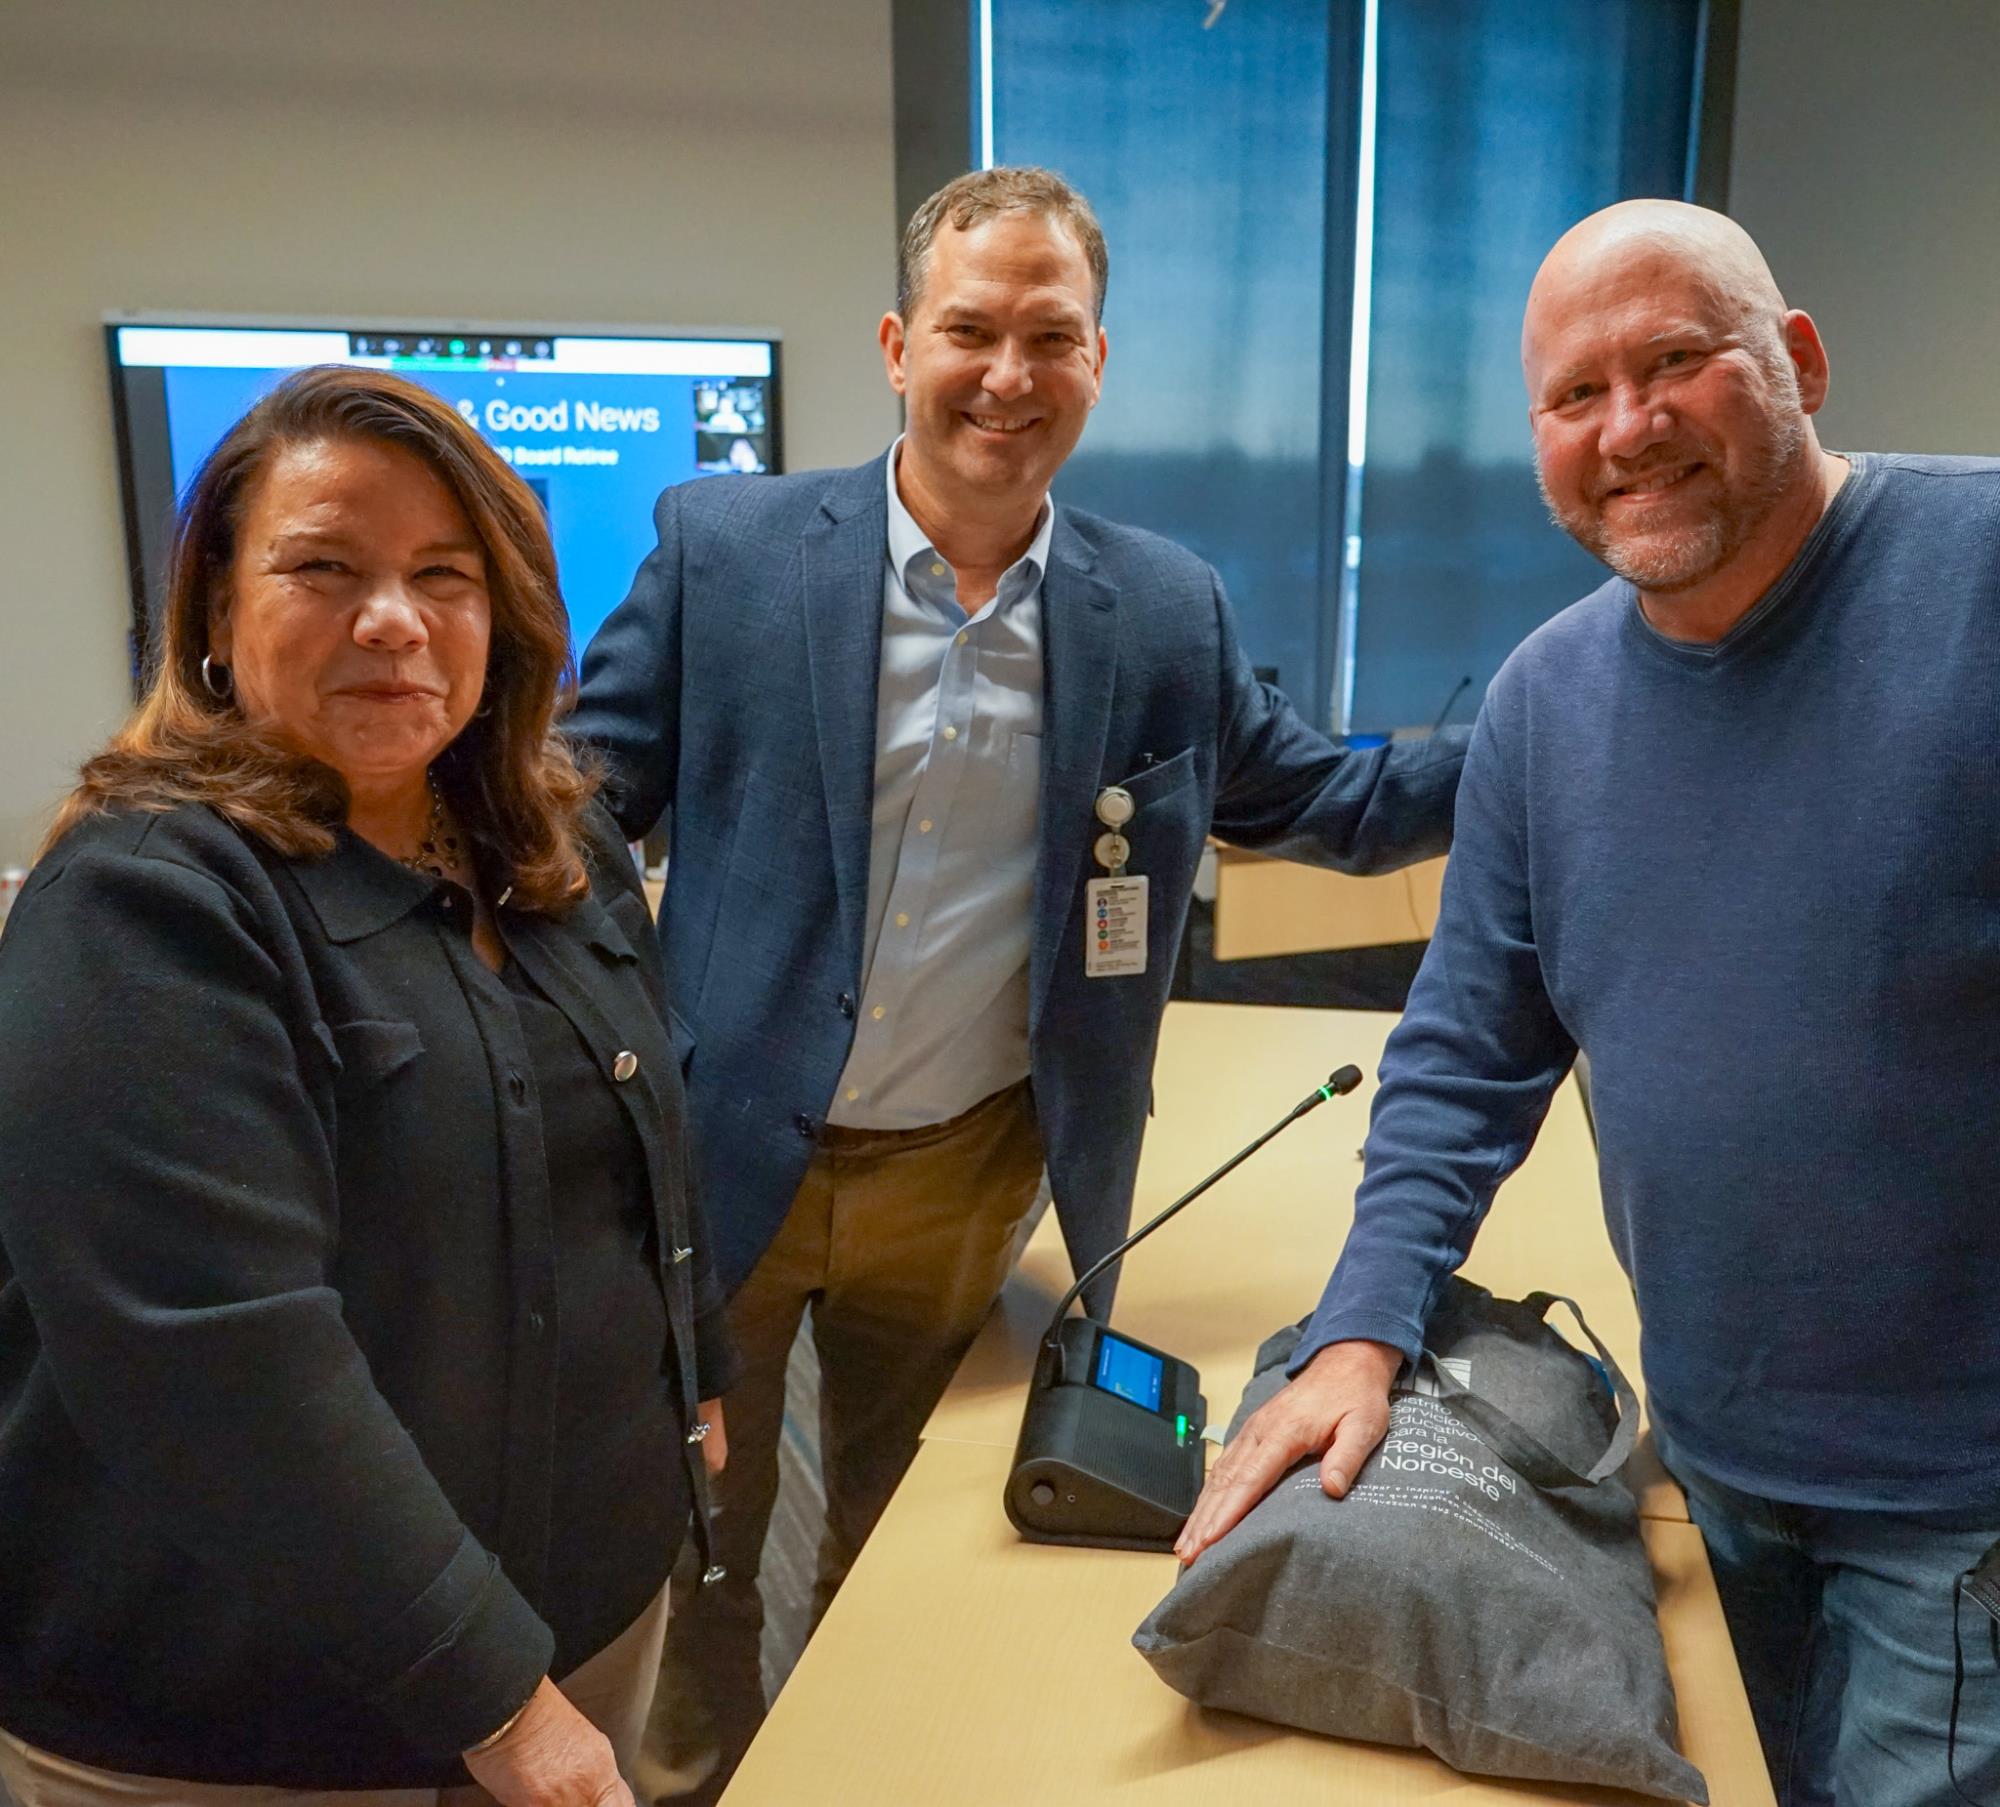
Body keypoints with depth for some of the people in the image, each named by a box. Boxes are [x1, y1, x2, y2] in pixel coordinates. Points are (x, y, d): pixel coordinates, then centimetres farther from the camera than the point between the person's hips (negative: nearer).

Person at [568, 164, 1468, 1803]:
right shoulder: (724, 547, -10)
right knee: (693, 1549, 18)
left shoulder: (1166, 613, -3)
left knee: (896, 1541, 24)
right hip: (724, 1156, -1)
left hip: (968, 1177, 2)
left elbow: (1329, 805, 5)